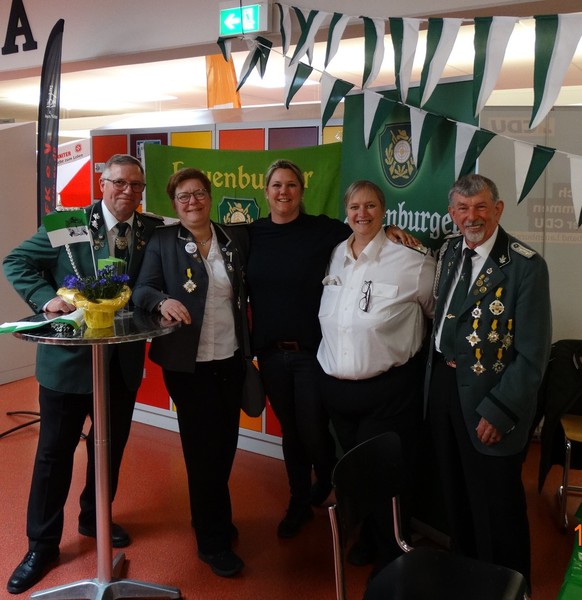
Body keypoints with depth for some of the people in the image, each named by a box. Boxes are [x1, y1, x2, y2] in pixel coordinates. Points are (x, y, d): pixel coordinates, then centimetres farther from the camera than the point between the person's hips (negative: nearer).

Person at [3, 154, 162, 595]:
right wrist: (47, 298, -18)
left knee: (111, 447, 19)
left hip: (123, 361, 3)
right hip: (68, 357, -3)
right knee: (55, 451, 8)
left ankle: (95, 518, 43)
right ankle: (42, 544, 25)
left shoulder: (153, 230, 0)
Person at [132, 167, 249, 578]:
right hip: (187, 363, -3)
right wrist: (163, 300, -29)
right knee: (203, 447, 4)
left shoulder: (236, 238, 5)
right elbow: (142, 290, -8)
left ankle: (210, 518, 39)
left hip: (231, 359, 4)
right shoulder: (162, 241, -2)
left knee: (225, 444, 14)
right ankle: (214, 540, 21)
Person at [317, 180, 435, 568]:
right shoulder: (334, 257, 3)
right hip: (336, 387, 6)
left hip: (389, 390, -5)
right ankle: (365, 539, 44)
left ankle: (390, 555, 32)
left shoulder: (412, 260, -15)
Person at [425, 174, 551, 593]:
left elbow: (533, 353, -18)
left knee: (495, 503, 12)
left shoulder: (525, 265, -16)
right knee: (456, 492, 22)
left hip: (488, 396, -6)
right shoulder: (450, 252, 5)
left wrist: (498, 411, -18)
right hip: (442, 383, 6)